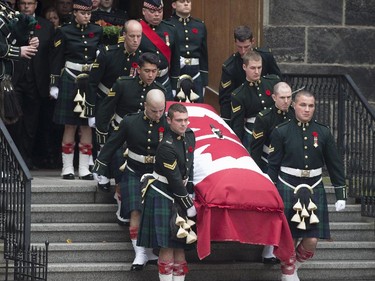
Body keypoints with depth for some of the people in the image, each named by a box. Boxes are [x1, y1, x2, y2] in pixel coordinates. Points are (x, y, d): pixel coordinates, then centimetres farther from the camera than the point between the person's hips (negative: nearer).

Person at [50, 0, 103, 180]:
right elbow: (57, 60, -1)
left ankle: (84, 168, 8)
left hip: (91, 82, 3)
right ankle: (67, 167, 5)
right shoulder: (64, 32, -2)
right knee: (70, 125, -1)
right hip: (70, 81, -3)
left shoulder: (97, 31, 7)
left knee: (87, 125, 3)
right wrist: (54, 84, -5)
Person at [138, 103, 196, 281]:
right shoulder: (167, 147, -22)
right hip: (162, 197, -8)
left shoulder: (189, 135, 3)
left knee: (180, 246, 7)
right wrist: (188, 207, -15)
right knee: (167, 246, -9)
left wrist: (190, 195, 15)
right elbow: (175, 180, -20)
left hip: (179, 194, 8)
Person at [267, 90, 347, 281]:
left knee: (312, 241, -3)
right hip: (287, 189, -2)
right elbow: (273, 166, 0)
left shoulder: (323, 133, 3)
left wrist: (341, 195, 6)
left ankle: (294, 265, 27)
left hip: (314, 190, 2)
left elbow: (335, 165, 8)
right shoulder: (281, 132, -4)